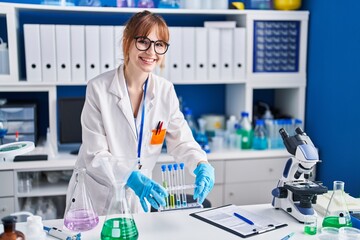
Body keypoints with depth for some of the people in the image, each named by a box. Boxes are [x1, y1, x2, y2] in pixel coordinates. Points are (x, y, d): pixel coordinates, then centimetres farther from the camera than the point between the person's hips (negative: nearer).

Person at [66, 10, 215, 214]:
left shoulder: (166, 90, -5)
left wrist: (202, 165, -23)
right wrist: (130, 177, -35)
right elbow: (95, 155, -18)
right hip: (95, 197, -3)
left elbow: (182, 141, -2)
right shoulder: (99, 88, -17)